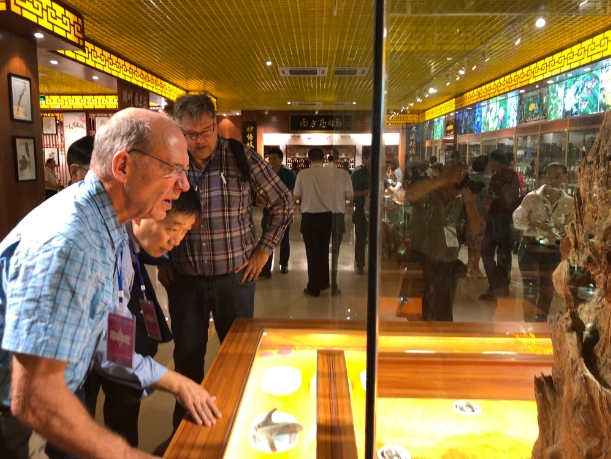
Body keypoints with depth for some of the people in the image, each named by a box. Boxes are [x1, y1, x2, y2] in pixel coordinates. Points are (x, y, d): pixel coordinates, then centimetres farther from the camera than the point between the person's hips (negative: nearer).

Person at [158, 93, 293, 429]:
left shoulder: (242, 158, -8)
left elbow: (283, 204, 0)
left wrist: (263, 250, -4)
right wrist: (162, 260, 7)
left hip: (235, 277, -1)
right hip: (184, 279, 2)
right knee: (186, 357, 13)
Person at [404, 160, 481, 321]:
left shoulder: (461, 202, 8)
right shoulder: (428, 194, -8)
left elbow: (474, 230, 2)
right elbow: (410, 194, -31)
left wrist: (470, 202, -10)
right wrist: (442, 180, -27)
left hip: (449, 266, 6)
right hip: (424, 264, -5)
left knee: (444, 315, 17)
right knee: (423, 315, -1)